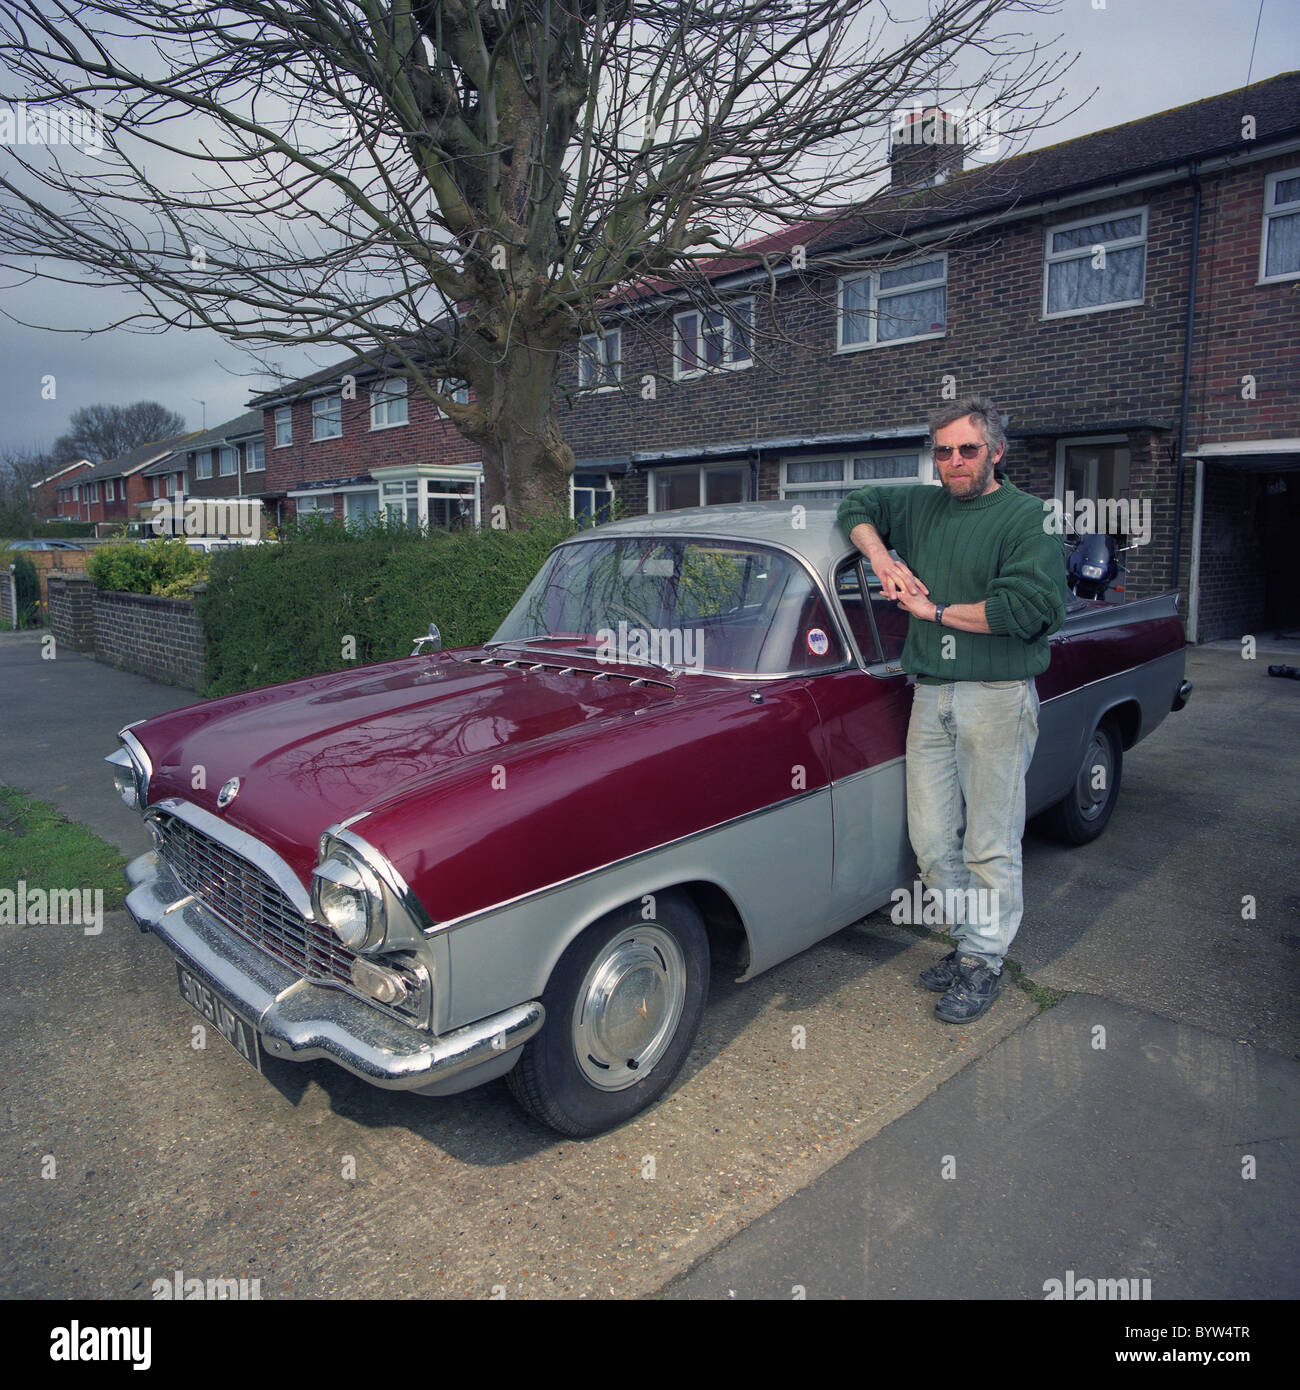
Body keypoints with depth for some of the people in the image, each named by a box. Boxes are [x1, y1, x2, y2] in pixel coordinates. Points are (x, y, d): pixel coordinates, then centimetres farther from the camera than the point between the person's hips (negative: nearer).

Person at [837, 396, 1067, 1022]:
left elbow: (1031, 606, -16)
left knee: (990, 844, 3)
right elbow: (855, 506, 24)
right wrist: (882, 560, 6)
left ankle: (985, 960, 18)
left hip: (998, 697, -5)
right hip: (930, 696, 5)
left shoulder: (1028, 516, -4)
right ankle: (968, 940, 26)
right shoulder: (922, 507, 14)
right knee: (932, 841, 8)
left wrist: (937, 610, -10)